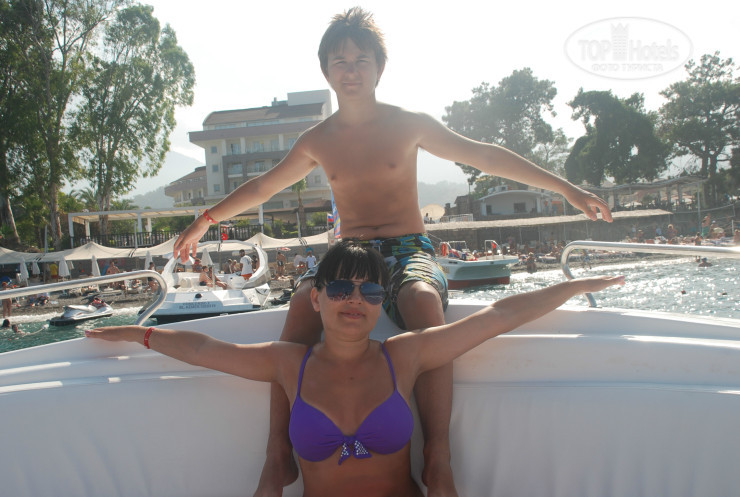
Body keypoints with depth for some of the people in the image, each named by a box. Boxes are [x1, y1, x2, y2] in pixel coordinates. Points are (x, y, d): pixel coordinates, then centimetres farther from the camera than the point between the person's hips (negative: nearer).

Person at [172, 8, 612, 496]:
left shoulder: (410, 124, 5)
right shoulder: (316, 141, 11)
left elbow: (484, 155, 9)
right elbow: (262, 186, 24)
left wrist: (565, 187, 8)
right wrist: (205, 220, 27)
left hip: (409, 250, -1)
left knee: (425, 301, -38)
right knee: (303, 301, -33)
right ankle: (279, 454, -27)